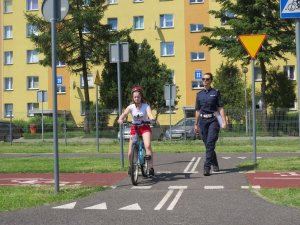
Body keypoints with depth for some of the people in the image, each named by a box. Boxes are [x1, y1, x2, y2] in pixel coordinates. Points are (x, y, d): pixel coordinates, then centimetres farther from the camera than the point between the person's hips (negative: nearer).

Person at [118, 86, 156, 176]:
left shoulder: (146, 106, -12)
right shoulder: (131, 107, -9)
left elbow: (150, 114, -30)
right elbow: (124, 114, -23)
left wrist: (152, 119, -53)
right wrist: (120, 120, -46)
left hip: (144, 128, -2)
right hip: (134, 128, 2)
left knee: (148, 146, -28)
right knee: (130, 152, -3)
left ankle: (151, 168, -18)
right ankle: (131, 166, 29)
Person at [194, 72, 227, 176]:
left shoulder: (216, 92, 5)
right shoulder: (199, 94, 14)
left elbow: (220, 108, 1)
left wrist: (224, 121, -8)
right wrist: (196, 124, 15)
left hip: (213, 120, -4)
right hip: (203, 121, 4)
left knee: (210, 143, -14)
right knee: (208, 144, 9)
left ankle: (207, 167, -17)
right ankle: (215, 164, 28)